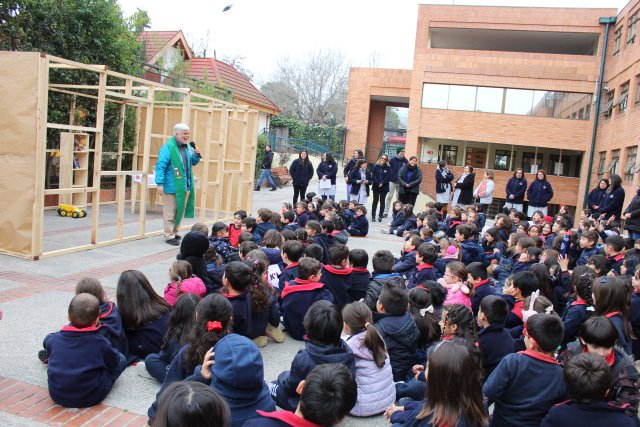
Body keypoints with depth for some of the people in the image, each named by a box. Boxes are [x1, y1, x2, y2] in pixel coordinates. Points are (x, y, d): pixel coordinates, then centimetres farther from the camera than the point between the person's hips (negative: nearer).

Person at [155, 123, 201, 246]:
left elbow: (193, 163, 23)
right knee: (170, 213, 1)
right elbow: (160, 166, -16)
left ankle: (174, 232, 29)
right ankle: (169, 236, 10)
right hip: (171, 187, -7)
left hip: (185, 186, 7)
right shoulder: (167, 148, -13)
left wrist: (197, 155, 1)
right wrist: (160, 184, -20)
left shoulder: (188, 147, 11)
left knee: (180, 211, 15)